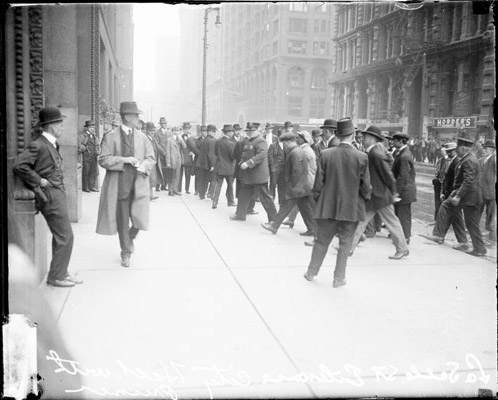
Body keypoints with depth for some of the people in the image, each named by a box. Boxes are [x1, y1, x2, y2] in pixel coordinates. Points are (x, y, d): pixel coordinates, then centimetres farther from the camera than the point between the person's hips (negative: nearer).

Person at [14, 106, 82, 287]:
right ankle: (55, 277, 6)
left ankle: (61, 272, 26)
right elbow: (19, 165, -24)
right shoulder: (38, 145, -16)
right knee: (65, 237, -6)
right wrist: (39, 181, -18)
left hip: (58, 193, 10)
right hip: (50, 196, -10)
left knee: (60, 237, 15)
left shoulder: (52, 145, 14)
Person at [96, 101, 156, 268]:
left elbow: (151, 158, 11)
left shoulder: (142, 137, 10)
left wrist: (143, 166, -9)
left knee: (139, 218, -7)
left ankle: (130, 238, 28)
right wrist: (123, 160, -16)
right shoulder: (111, 137, -2)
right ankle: (126, 253, 23)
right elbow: (103, 160, -7)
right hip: (119, 185, -2)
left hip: (138, 184, 2)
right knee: (122, 221, 6)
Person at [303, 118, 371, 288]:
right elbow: (365, 186, -6)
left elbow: (318, 182, -4)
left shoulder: (325, 154, -8)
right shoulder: (361, 157, -11)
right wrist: (366, 196, 15)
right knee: (345, 243, 10)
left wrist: (317, 198, 12)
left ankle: (312, 272, 29)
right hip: (351, 208, -2)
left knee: (322, 241, 16)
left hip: (327, 206, 2)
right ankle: (339, 278, 17)